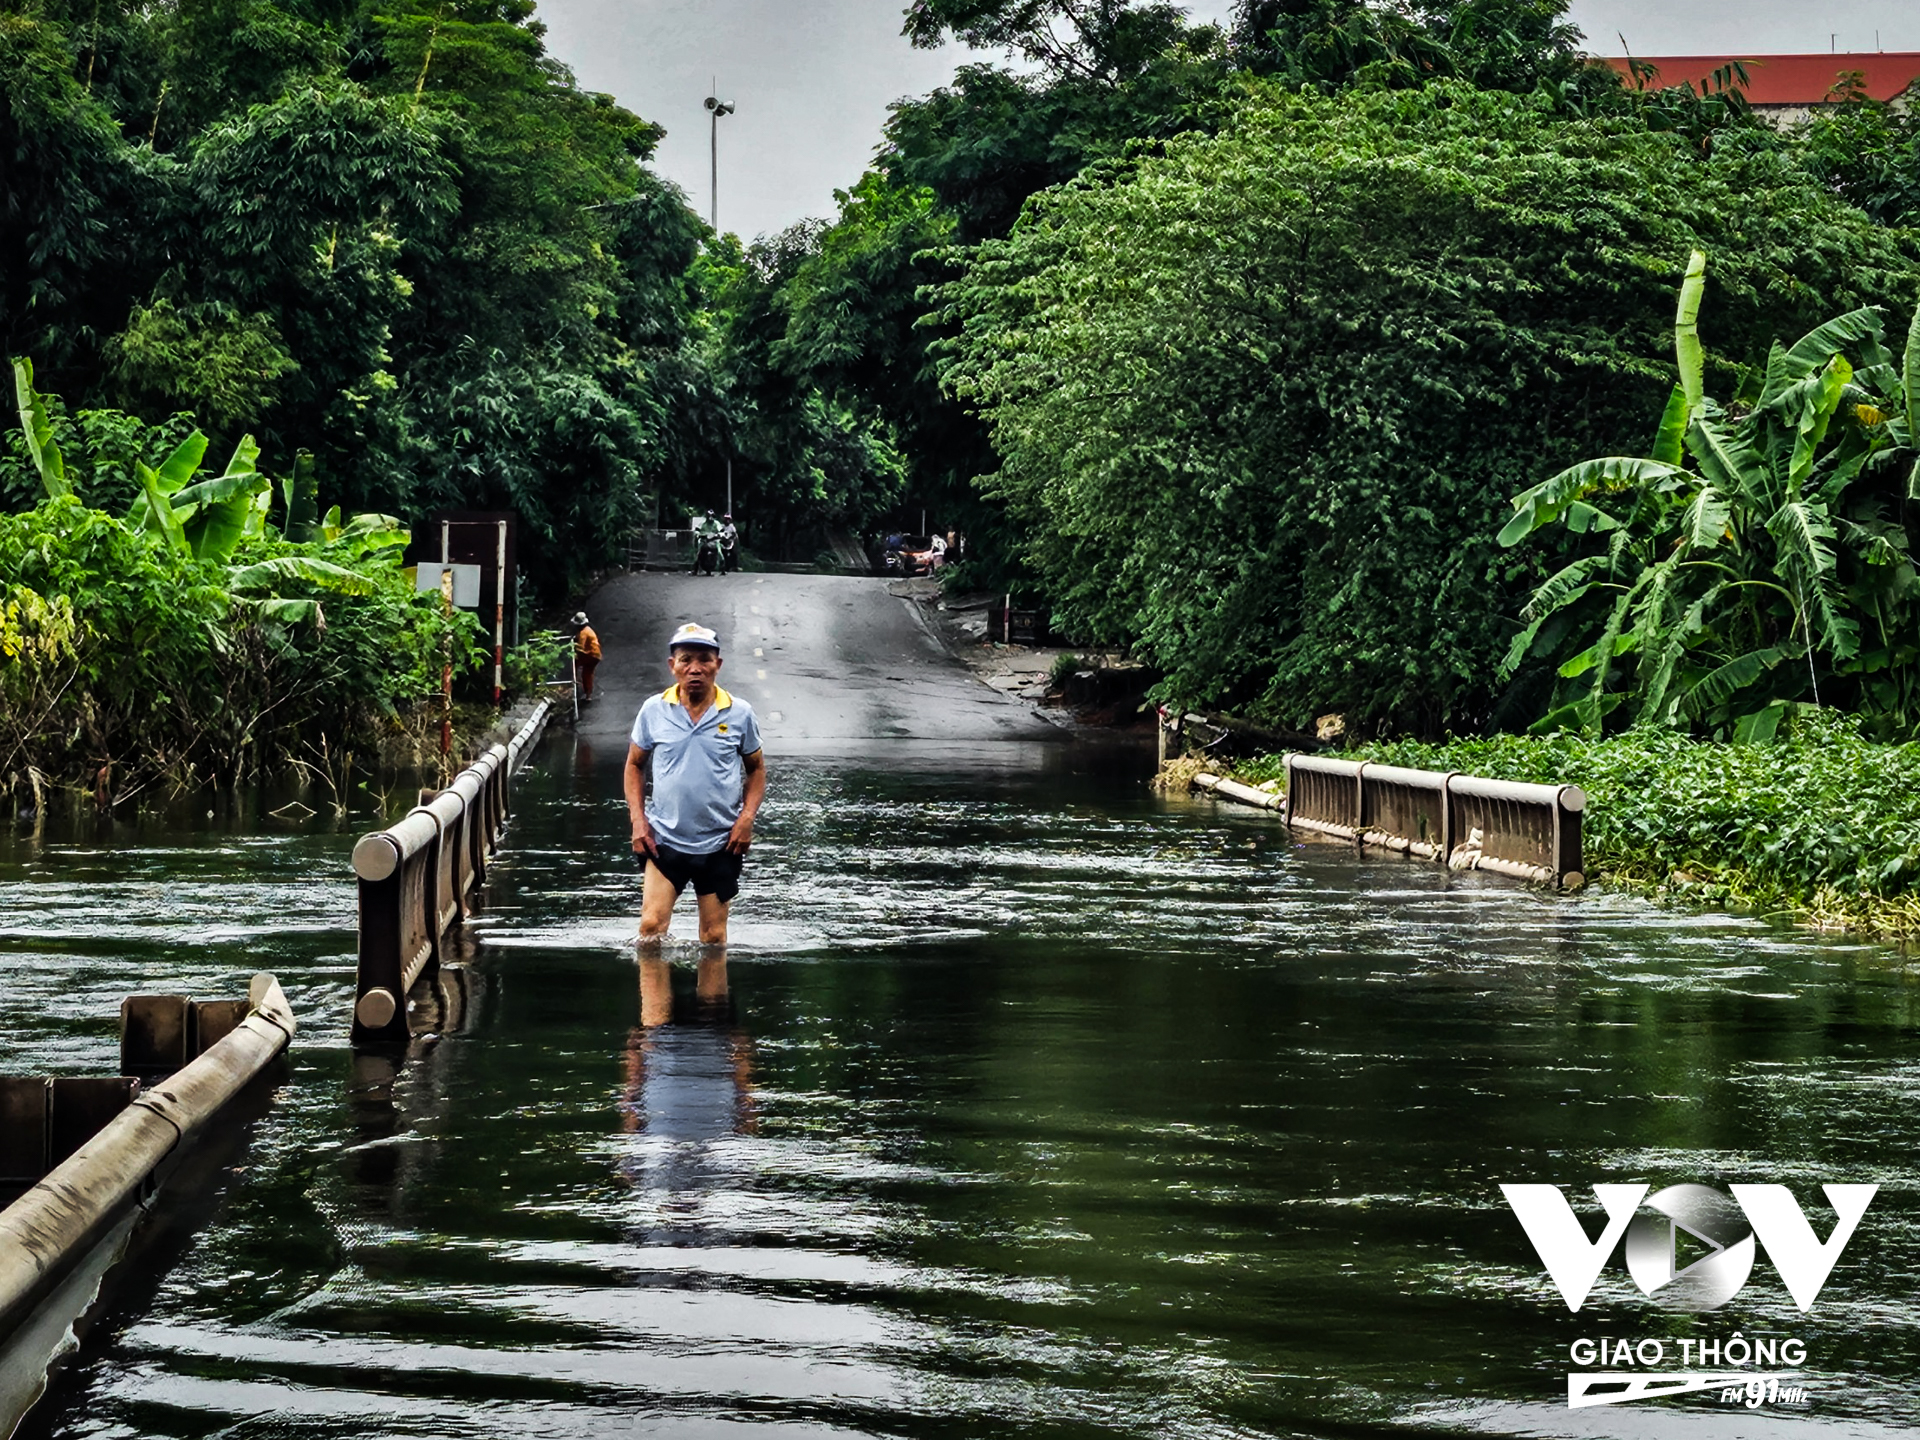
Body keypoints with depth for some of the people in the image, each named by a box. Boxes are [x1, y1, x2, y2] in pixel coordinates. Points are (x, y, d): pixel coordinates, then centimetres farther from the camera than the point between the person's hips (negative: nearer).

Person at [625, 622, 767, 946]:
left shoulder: (740, 714, -3)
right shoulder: (653, 710, -2)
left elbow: (756, 768, 9)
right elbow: (635, 765, 10)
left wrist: (747, 818, -6)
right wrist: (637, 820, -2)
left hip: (719, 845, 0)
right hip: (664, 841, 0)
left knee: (714, 938, 8)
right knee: (651, 927, -11)